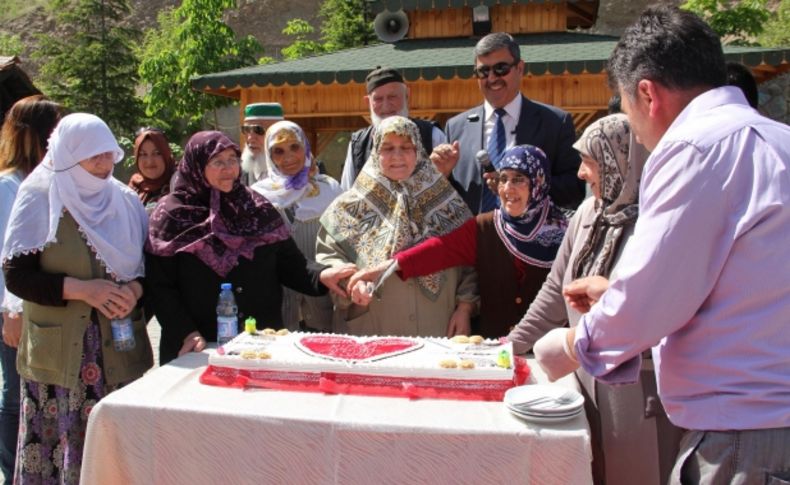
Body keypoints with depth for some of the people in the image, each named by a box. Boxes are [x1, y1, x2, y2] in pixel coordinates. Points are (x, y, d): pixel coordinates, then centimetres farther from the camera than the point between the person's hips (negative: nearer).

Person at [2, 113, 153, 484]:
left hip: (121, 352, 3)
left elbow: (150, 265, 13)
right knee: (62, 447, 2)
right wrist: (81, 289, -17)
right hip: (60, 354, -2)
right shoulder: (39, 199, -1)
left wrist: (134, 290, -9)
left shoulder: (126, 200, 9)